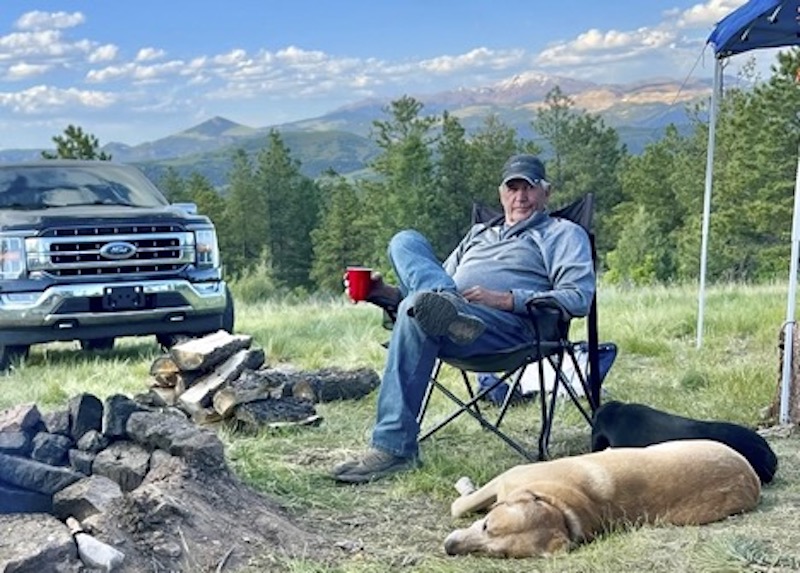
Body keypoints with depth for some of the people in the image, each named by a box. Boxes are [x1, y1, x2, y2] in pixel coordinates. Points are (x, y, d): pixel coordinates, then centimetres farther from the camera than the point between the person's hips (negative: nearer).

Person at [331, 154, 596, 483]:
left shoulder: (563, 234, 18)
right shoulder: (478, 234, 37)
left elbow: (579, 297, 0)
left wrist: (505, 299, -11)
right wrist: (387, 294, 11)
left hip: (510, 325, -6)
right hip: (452, 311, 6)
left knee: (416, 314, -33)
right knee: (405, 241, -12)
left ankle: (394, 448, -35)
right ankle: (445, 307, -44)